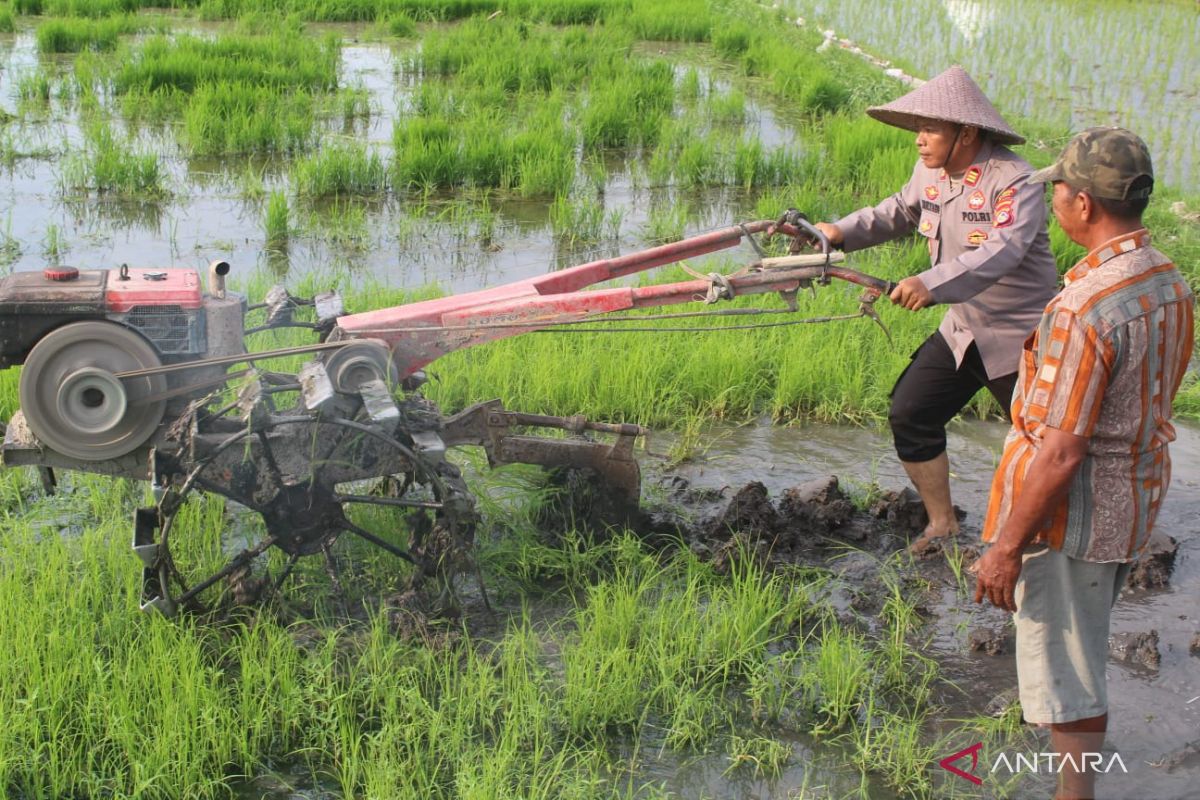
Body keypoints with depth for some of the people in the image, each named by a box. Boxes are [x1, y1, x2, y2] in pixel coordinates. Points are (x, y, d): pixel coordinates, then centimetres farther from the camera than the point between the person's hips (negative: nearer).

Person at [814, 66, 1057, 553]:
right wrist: (842, 231, -1)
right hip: (961, 330, 7)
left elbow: (1002, 251, -38)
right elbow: (899, 213, 16)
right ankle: (942, 525, 18)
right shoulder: (929, 171, -1)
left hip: (1021, 338, -7)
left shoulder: (1014, 181, -24)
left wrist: (933, 284, -51)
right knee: (910, 413, 3)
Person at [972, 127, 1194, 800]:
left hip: (1072, 510, -9)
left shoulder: (1087, 305, -28)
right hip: (1136, 499, 10)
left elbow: (1061, 452, -27)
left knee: (1063, 664, 5)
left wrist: (1006, 549, -19)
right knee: (1086, 640, 28)